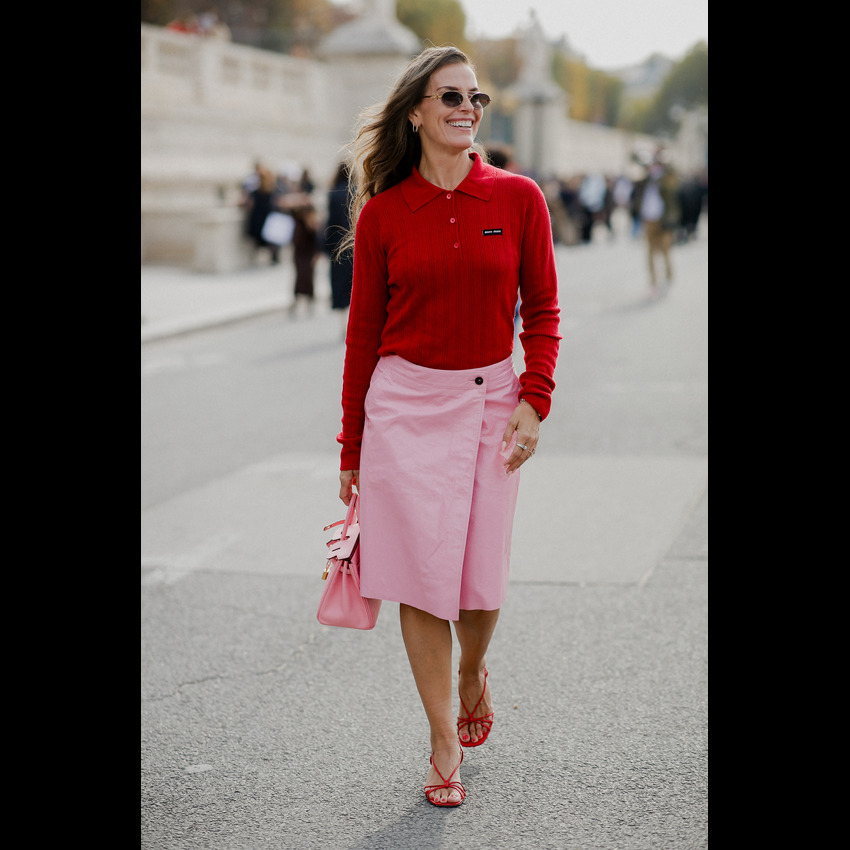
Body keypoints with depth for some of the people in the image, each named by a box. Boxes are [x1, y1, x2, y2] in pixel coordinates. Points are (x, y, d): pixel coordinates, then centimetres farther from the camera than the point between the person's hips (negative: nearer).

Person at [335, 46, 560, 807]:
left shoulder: (517, 198, -1)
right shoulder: (382, 213, -1)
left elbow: (542, 311, 5)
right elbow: (364, 329, 4)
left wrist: (534, 401, -8)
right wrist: (351, 446, 6)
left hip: (490, 400, 1)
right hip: (405, 403, 0)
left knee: (481, 575, 4)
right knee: (422, 574, -1)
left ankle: (473, 671, 39)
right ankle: (445, 741, 13)